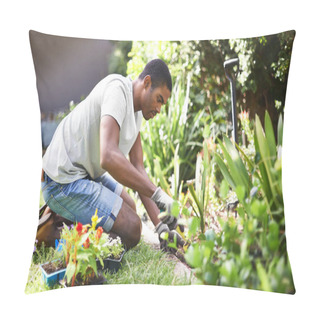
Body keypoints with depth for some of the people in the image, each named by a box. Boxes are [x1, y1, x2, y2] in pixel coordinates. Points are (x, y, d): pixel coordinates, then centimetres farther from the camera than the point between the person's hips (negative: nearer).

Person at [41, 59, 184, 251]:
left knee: (130, 210, 22)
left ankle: (62, 214, 15)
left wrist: (160, 224, -4)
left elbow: (137, 168, 4)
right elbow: (108, 157, -35)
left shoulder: (137, 112, 9)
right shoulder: (117, 88, -21)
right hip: (64, 182, -10)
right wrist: (157, 193, -31)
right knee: (131, 228, -13)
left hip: (87, 174, 10)